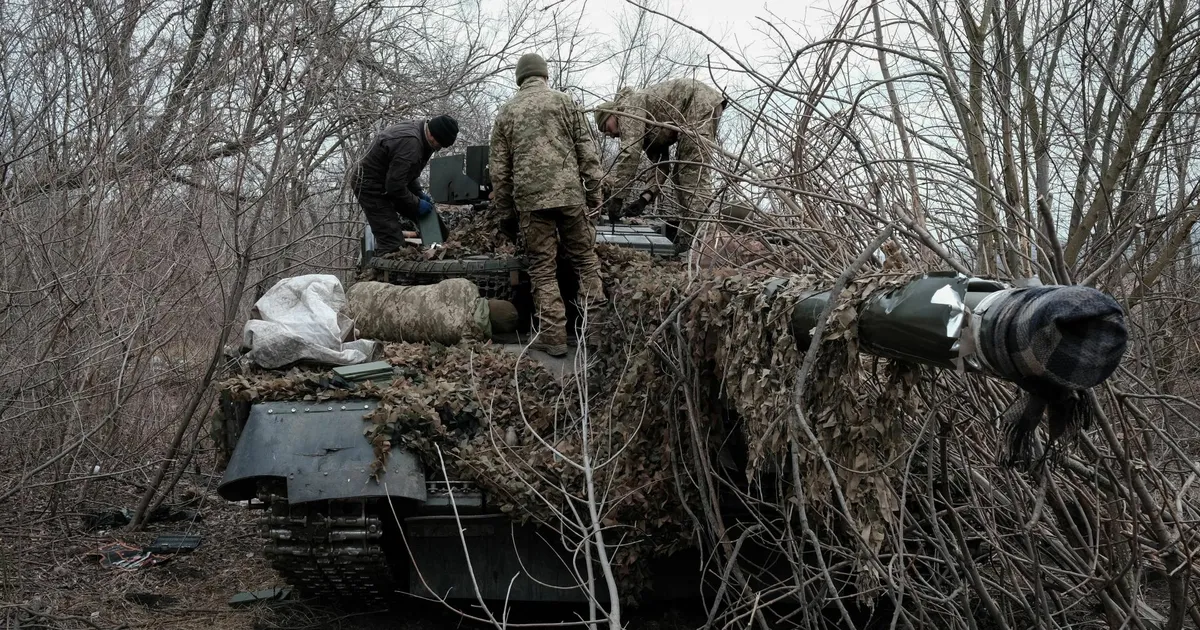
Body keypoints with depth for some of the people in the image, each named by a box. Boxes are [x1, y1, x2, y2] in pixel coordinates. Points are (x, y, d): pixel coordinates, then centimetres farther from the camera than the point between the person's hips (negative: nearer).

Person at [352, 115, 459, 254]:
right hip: (371, 186, -10)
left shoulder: (416, 128, 0)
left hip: (388, 181, 10)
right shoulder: (410, 143, -32)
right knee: (391, 243, -15)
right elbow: (395, 184, -29)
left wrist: (419, 193, 4)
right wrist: (417, 203, -16)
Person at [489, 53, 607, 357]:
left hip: (530, 198, 1)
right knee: (585, 258, 12)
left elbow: (498, 166, 12)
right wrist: (594, 192, 8)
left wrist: (503, 207, 19)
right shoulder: (564, 102, 7)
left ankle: (553, 335, 3)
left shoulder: (506, 112, 12)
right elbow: (587, 152, 2)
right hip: (569, 193, -1)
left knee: (543, 269, 5)